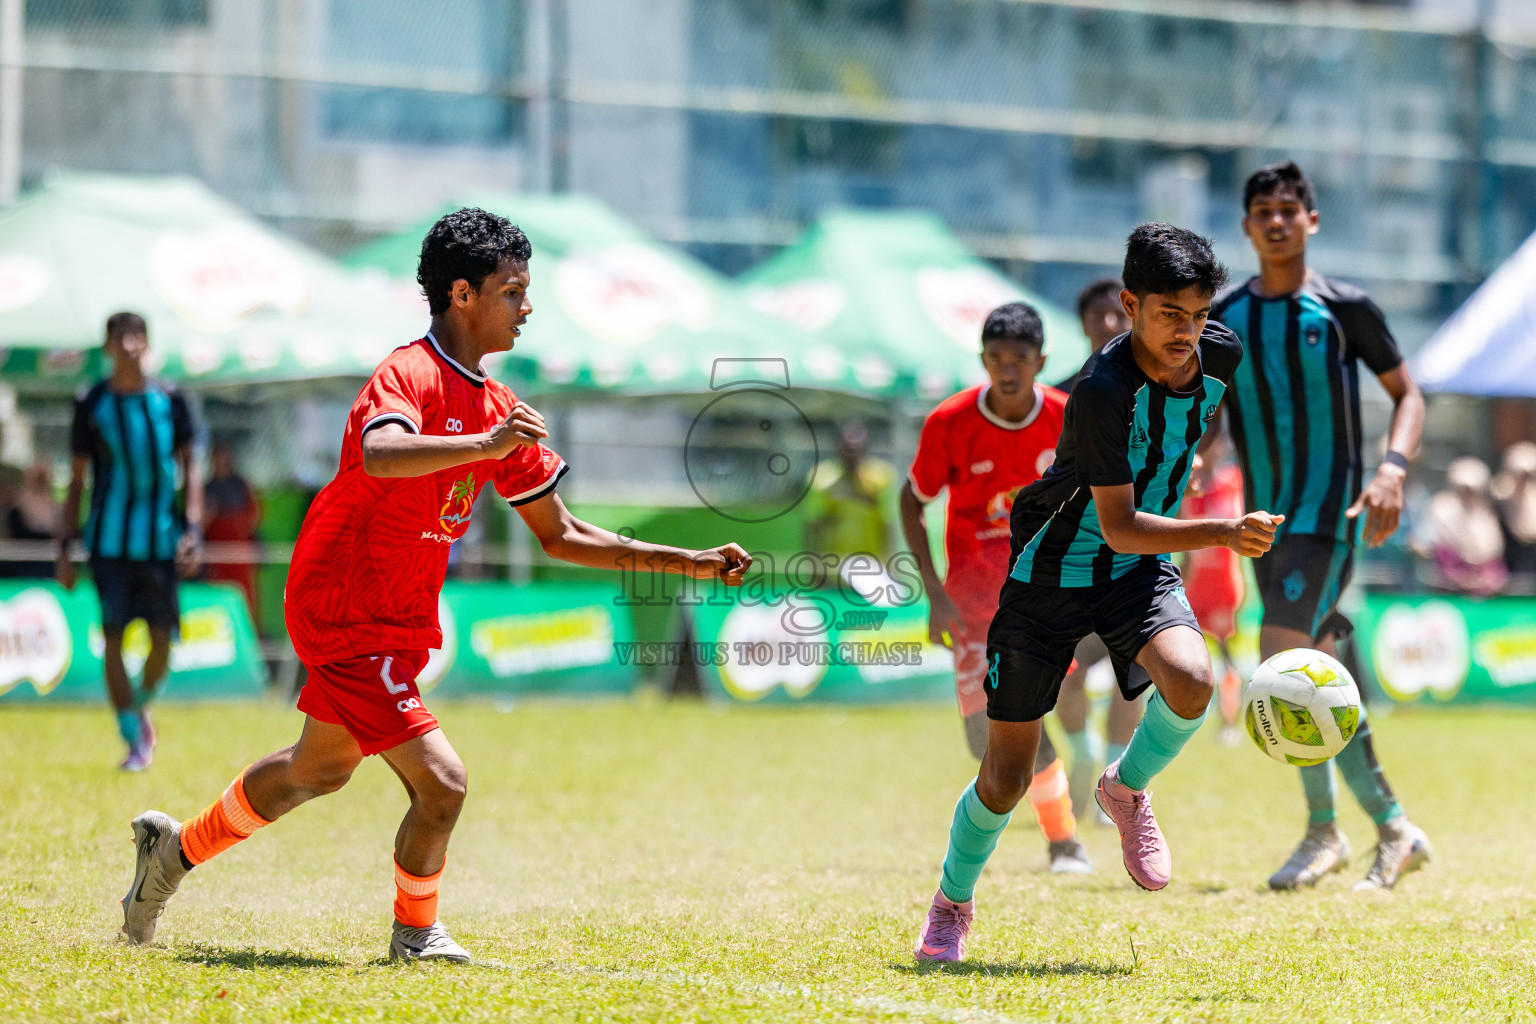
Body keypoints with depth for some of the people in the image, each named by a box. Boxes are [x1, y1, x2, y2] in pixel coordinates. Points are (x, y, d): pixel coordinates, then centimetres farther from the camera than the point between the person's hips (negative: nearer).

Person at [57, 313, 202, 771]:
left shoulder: (169, 400, 5)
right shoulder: (92, 405, 3)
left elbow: (189, 469, 7)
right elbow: (76, 481, 8)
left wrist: (192, 531, -4)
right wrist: (64, 548, 4)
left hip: (161, 539, 1)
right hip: (109, 539, -1)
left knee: (162, 638, 0)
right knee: (113, 636, -9)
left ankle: (141, 706, 30)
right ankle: (133, 740, -2)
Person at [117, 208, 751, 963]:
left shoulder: (495, 408, 8)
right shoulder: (408, 376, -18)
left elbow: (560, 537, 11)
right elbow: (380, 456, -41)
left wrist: (690, 563, 7)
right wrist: (487, 445, -49)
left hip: (400, 617, 10)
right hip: (350, 617, -10)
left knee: (320, 768, 26)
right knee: (439, 784, -13)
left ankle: (177, 848, 45)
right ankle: (416, 936, 10)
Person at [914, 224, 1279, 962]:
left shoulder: (1221, 356, -10)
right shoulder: (1101, 391, -29)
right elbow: (1119, 528, -30)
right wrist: (1224, 534, -40)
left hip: (1142, 571, 4)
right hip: (1051, 571, -4)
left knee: (1190, 681, -30)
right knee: (1006, 780, 2)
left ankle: (1126, 789, 2)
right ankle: (953, 902, 31)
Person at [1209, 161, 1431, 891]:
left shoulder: (1344, 309, -3)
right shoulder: (1222, 319, 6)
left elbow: (1407, 394, 4)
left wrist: (1393, 469, -13)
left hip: (1328, 515, -5)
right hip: (1264, 521, 5)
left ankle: (1324, 831, -5)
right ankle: (1393, 831, 20)